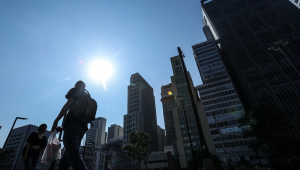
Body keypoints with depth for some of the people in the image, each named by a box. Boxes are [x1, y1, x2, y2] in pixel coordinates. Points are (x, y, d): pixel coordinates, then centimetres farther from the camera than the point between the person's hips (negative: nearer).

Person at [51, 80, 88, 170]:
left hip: (72, 124, -7)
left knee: (73, 154, -18)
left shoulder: (75, 91, 10)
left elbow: (68, 105, -5)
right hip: (82, 127, 8)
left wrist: (56, 120, -5)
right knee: (68, 153, 15)